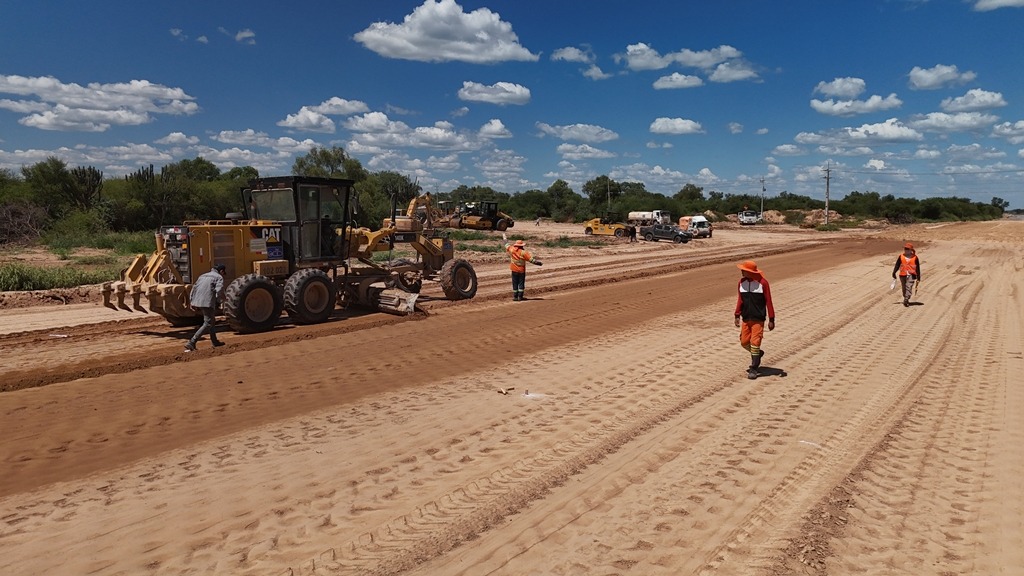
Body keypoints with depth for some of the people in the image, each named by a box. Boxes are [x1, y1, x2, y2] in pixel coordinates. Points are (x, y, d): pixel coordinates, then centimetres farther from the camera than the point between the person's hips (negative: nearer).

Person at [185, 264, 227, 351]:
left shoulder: (203, 276, 26)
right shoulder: (219, 277, 3)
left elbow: (194, 287, 21)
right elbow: (219, 290, -13)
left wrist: (191, 300, 20)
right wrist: (218, 301, 2)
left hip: (197, 301, 9)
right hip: (208, 302, -8)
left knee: (212, 320, 23)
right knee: (208, 323, -6)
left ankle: (215, 342, 32)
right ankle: (191, 343, -17)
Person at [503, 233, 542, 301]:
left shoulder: (511, 249, -4)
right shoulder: (523, 252, -15)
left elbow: (507, 245, 14)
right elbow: (531, 259, -16)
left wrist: (504, 238, 32)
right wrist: (538, 262, -7)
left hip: (514, 269, 3)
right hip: (521, 270, -3)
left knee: (515, 283, 9)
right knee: (521, 283, 5)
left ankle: (515, 297, 9)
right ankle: (520, 297, 3)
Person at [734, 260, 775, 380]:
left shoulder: (762, 282, -11)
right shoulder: (742, 282, 3)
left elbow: (768, 301, -8)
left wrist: (771, 319, -8)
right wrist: (737, 316, 7)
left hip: (758, 318, -5)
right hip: (746, 318, 5)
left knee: (755, 342, -7)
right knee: (744, 342, 6)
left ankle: (753, 369, 2)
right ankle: (758, 353, 36)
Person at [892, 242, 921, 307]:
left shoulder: (915, 258, 0)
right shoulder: (901, 257, 4)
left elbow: (918, 268, 4)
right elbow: (897, 265, 9)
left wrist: (918, 278, 4)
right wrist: (894, 273, 2)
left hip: (911, 275, -3)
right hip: (903, 275, 3)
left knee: (909, 287, -16)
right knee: (904, 288, 11)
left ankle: (906, 300, -21)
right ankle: (906, 299, 26)